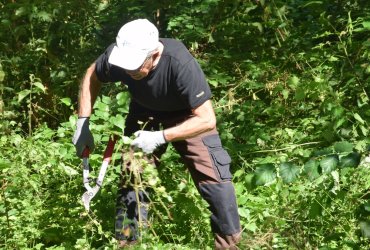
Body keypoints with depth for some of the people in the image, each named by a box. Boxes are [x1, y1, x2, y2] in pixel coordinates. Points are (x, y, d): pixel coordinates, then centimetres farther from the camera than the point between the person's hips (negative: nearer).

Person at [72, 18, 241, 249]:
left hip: (188, 116, -3)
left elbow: (207, 119, -35)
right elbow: (92, 77, -5)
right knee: (133, 178, 1)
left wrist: (160, 137, -39)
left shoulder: (180, 63, -40)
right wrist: (83, 123, -12)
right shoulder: (118, 55, -29)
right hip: (145, 114, 3)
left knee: (215, 178, -10)